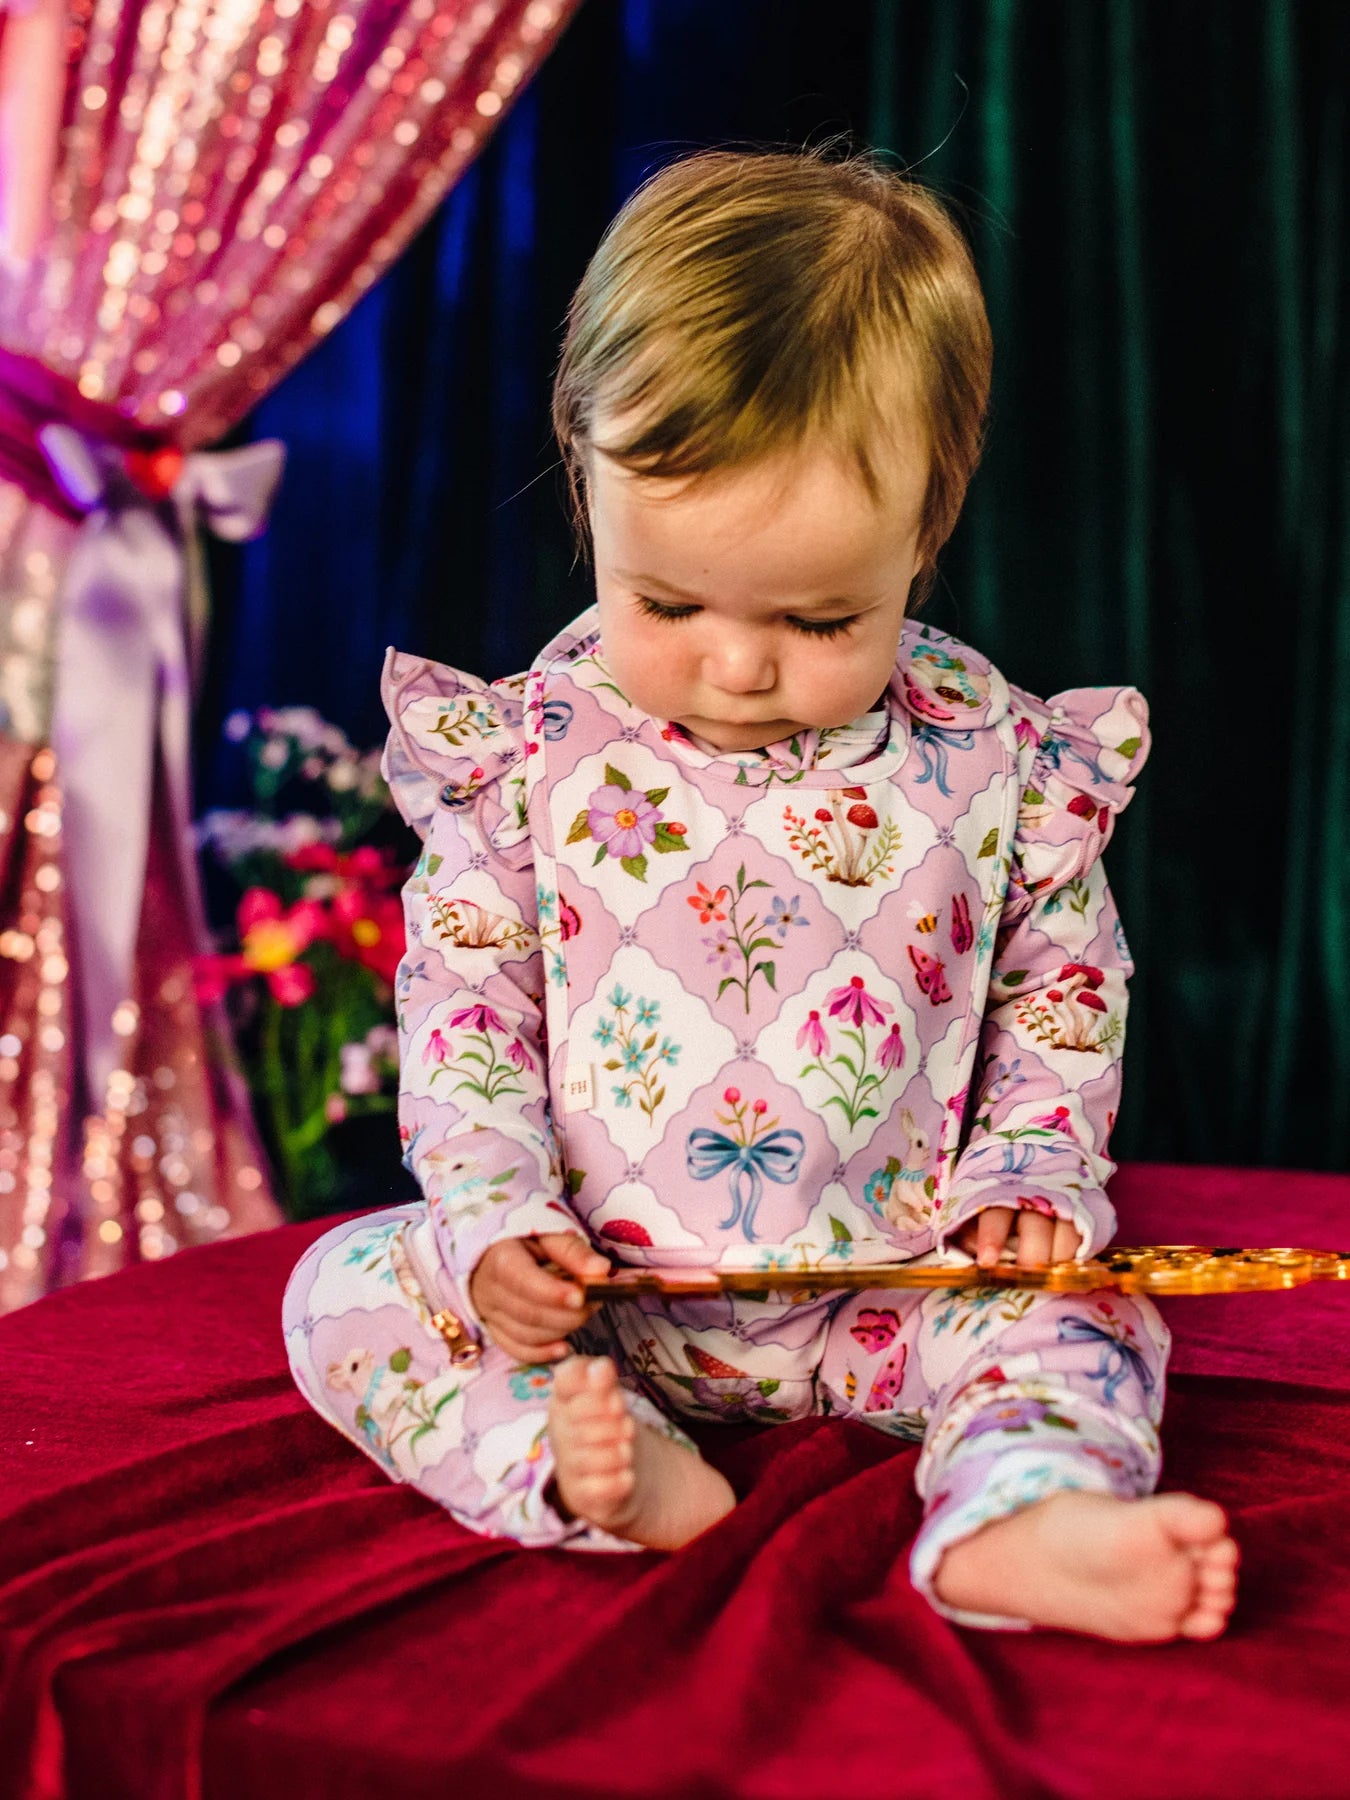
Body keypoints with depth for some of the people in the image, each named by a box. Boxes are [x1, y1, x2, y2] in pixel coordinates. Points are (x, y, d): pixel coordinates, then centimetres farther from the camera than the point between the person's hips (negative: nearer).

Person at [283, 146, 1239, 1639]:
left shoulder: (994, 759, -6)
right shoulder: (530, 752, -7)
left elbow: (1063, 990, 7)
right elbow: (460, 993, -1)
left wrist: (1029, 1181, -6)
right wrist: (494, 1214, -13)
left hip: (896, 1282, 0)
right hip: (595, 1289, 0)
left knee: (1082, 1320, -19)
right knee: (349, 1286, -16)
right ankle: (575, 1462, -33)